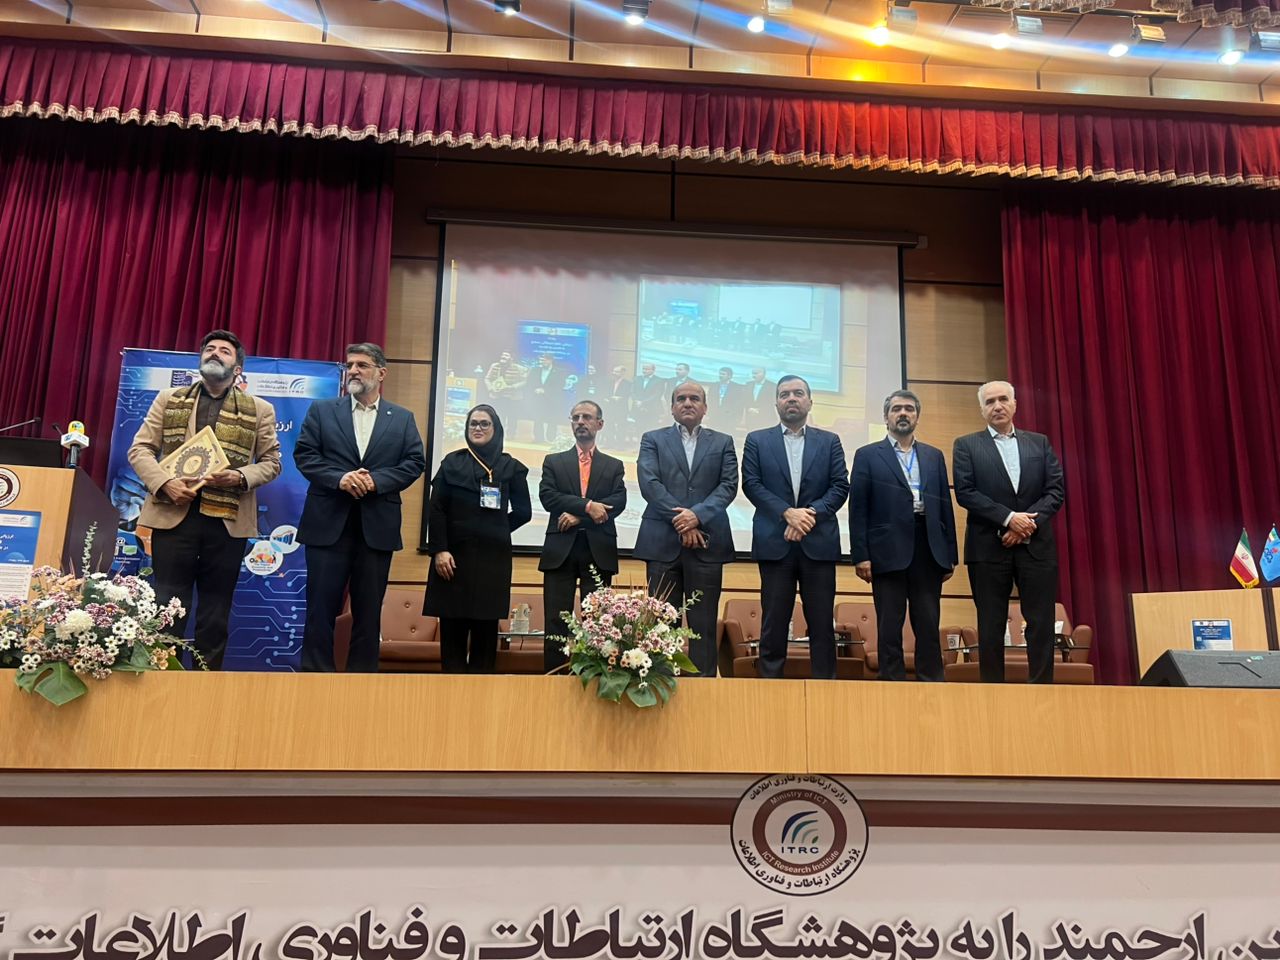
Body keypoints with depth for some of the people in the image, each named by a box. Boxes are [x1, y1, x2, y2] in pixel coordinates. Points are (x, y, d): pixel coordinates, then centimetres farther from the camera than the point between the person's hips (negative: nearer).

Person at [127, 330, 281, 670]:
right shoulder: (168, 399, 12)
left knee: (216, 611, 8)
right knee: (167, 606, 3)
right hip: (173, 514, 0)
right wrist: (164, 482, -11)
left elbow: (271, 461, 9)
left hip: (228, 520, 0)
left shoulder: (259, 410, 9)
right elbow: (140, 449, 7)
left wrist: (240, 476, -11)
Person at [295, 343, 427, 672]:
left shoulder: (403, 418, 11)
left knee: (369, 610, 6)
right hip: (328, 523, 0)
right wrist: (339, 478, -15)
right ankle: (316, 673, 9)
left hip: (377, 527, 1)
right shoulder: (321, 410, 9)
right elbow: (304, 454, 1)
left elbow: (415, 462, 2)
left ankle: (362, 676, 15)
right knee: (321, 606, 1)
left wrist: (376, 480, -13)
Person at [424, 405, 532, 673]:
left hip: (492, 557, 0)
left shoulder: (511, 467, 8)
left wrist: (495, 531, 4)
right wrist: (439, 550, -8)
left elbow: (523, 511, 8)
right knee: (452, 630, 0)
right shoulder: (452, 462, 9)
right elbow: (436, 509, 2)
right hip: (454, 554, 0)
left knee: (486, 631, 1)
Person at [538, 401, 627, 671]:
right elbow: (547, 497, -2)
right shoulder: (553, 462, 14)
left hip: (599, 551, 0)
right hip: (561, 550, 0)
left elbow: (618, 502, -2)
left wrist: (577, 516, -11)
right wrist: (587, 505, -14)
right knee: (557, 622, -1)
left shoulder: (614, 466, 14)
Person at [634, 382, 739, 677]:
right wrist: (680, 521, -12)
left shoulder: (723, 442, 14)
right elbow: (649, 483, -3)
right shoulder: (653, 440, 11)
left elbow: (729, 485, 2)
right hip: (662, 541, 0)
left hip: (707, 542, 1)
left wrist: (698, 515, -14)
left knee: (704, 622, 1)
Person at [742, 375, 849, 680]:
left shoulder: (830, 441, 12)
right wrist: (787, 513, -14)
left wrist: (811, 513, -13)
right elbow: (751, 484, -1)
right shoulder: (757, 440, 10)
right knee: (773, 622, 2)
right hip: (774, 542, -1)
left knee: (822, 622, 2)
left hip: (819, 542, 1)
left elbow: (840, 486, 4)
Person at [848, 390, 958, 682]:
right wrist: (860, 556, -8)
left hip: (929, 551, 3)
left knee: (929, 625, 5)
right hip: (888, 552, -3)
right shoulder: (867, 455, 5)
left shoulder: (934, 456, 16)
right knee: (889, 627, 1)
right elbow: (858, 509, -1)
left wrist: (950, 555, 8)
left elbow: (945, 505, 13)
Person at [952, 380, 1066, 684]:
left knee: (1041, 623, 1)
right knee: (991, 626, 2)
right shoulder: (966, 445, 6)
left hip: (1037, 545, 2)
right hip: (988, 546, -2)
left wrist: (1029, 522, -11)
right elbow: (965, 493, -6)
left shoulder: (1039, 443, 14)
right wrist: (1009, 518, -14)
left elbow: (1057, 489, 5)